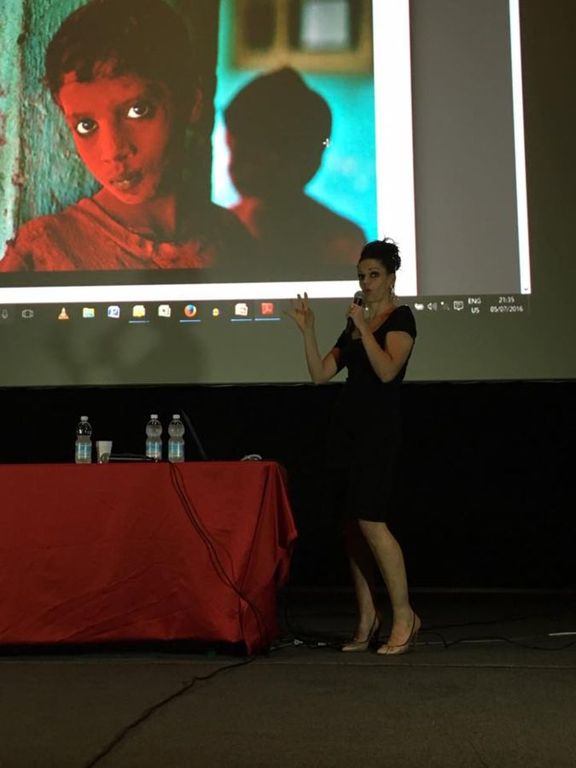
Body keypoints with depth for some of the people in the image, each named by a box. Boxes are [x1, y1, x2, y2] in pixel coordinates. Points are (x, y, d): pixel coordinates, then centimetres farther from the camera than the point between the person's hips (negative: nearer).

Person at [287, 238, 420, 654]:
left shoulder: (400, 318, -3)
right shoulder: (353, 326, 19)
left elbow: (388, 370, -17)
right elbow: (320, 374, 11)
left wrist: (364, 329, -20)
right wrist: (308, 331, 2)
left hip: (380, 426, -8)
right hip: (347, 424, 8)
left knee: (371, 519, -15)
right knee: (353, 524, 6)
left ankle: (404, 616, -4)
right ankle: (367, 620, 12)